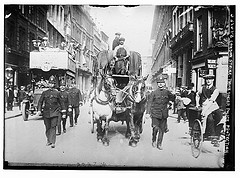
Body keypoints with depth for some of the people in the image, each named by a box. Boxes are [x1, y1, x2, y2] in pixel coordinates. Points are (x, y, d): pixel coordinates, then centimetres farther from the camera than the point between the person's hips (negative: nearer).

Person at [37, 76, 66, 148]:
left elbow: (61, 103, 9)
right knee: (47, 127, 9)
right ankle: (48, 140, 28)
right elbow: (40, 102, 5)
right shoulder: (44, 93, 6)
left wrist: (64, 113, 7)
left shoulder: (57, 93, 4)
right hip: (46, 113, 2)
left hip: (55, 113, -1)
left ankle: (53, 142, -6)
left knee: (53, 127, -7)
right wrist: (39, 110, -8)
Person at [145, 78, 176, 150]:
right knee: (156, 128, -10)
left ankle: (159, 144, 21)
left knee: (162, 129, 6)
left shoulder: (167, 92, 6)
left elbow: (173, 99, 12)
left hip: (164, 114, 3)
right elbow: (149, 103, -2)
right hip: (155, 113, -2)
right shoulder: (154, 93, -1)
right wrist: (147, 113, -11)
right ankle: (154, 140, 16)